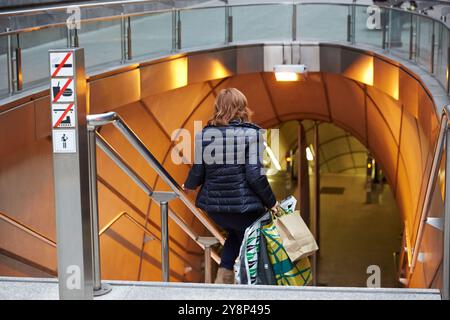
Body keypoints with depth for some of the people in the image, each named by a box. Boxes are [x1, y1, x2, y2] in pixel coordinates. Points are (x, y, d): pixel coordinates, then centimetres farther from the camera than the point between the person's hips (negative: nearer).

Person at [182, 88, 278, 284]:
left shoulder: (205, 134, 1)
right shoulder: (250, 133, -10)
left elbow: (198, 172, 2)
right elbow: (255, 175, -16)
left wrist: (188, 185, 24)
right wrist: (270, 202, -4)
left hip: (212, 205, 5)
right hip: (243, 205, -5)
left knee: (236, 235, 31)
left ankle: (223, 278, 21)